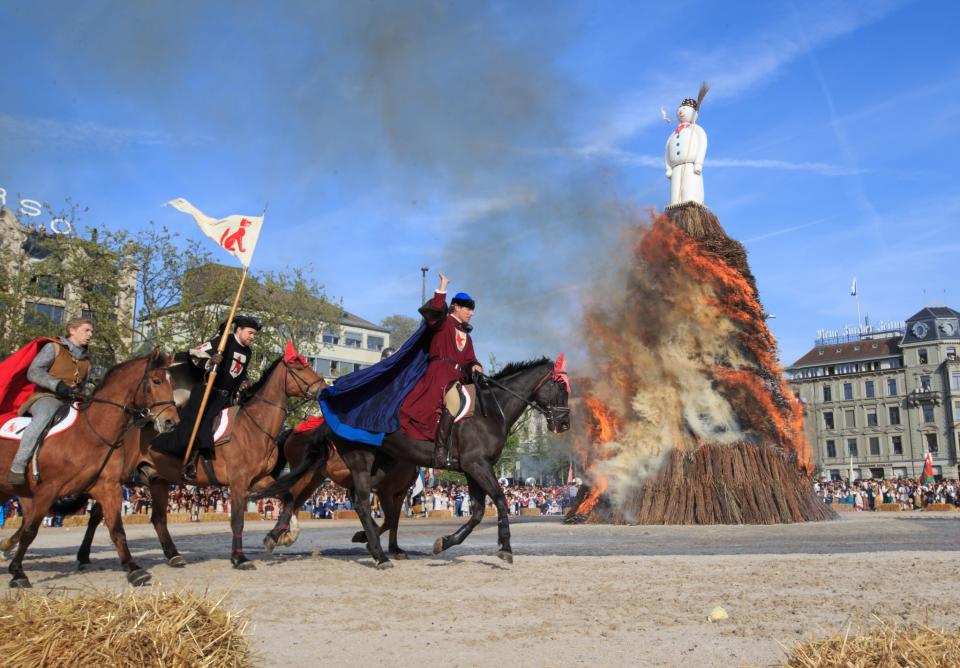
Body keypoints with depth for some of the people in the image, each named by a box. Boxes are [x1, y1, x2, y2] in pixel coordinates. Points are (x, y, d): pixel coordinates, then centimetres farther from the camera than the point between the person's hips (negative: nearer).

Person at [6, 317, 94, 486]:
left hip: (72, 402, 7)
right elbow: (33, 373, -9)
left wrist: (83, 397, 6)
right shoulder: (53, 348, 2)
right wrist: (57, 385, -24)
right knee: (44, 416, -39)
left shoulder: (86, 358, 20)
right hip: (46, 398, -7)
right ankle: (17, 468, -39)